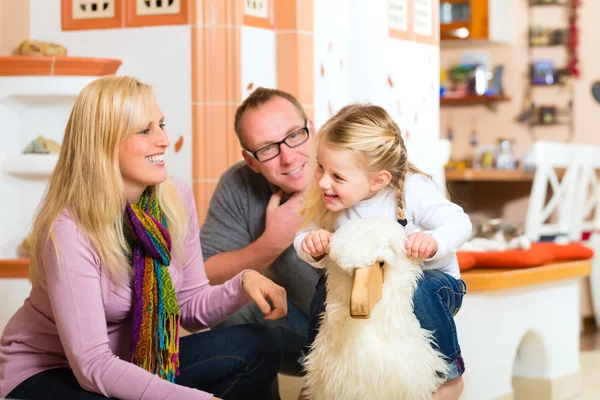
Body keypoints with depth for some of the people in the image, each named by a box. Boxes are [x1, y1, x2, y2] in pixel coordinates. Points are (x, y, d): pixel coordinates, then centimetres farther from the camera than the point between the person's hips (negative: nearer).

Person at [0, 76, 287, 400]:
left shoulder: (176, 200, -6)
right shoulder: (69, 228, -26)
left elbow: (190, 307, 3)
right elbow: (93, 367, -29)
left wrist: (243, 284, -18)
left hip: (133, 360, 7)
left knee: (258, 348, -11)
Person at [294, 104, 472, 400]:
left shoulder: (413, 190, -26)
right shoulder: (326, 200, -14)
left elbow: (459, 223, -26)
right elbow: (305, 233, -11)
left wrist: (434, 242, -48)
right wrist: (311, 244, -35)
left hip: (431, 279, -4)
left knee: (416, 290, -36)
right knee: (328, 284, -22)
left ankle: (450, 375, -13)